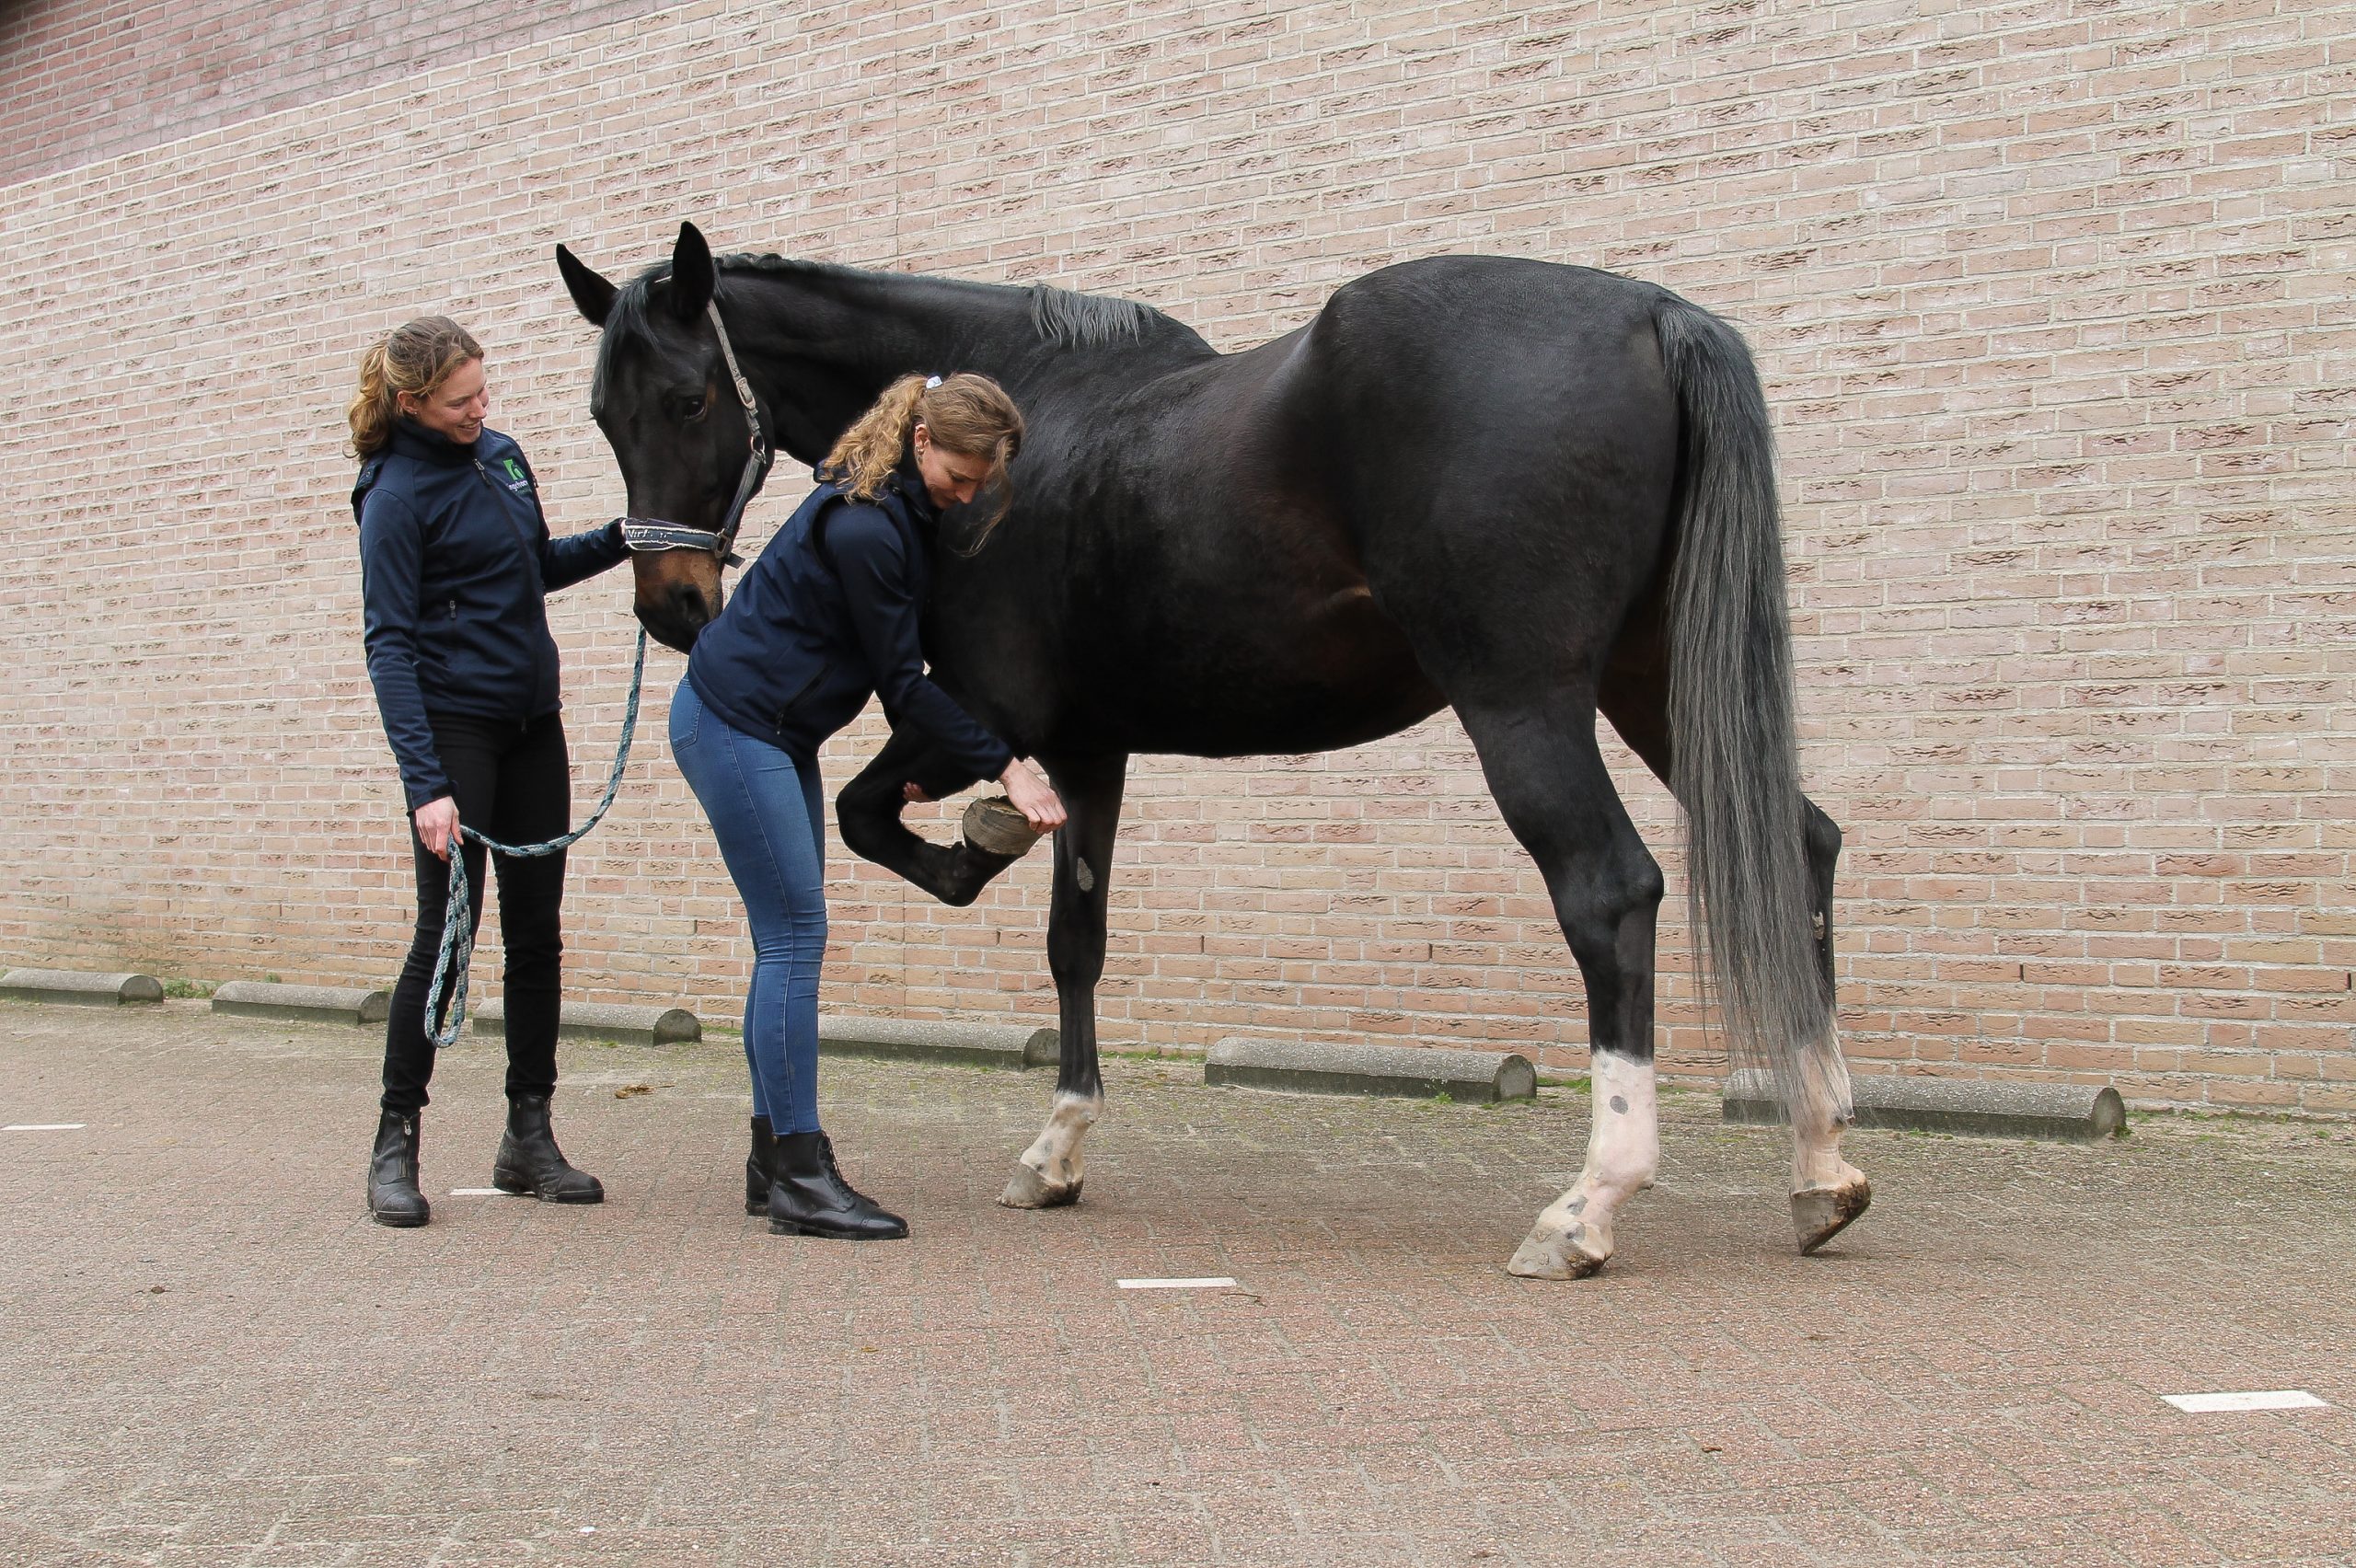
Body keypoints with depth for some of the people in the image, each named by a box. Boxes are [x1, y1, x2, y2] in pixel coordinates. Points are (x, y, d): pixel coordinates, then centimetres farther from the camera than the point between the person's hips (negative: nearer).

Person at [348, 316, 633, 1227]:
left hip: (532, 724, 7)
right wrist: (426, 784, -26)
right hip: (455, 729, -7)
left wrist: (623, 540, 9)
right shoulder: (398, 495, -13)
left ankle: (529, 1140, 16)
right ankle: (394, 1145, 5)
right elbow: (390, 646, -18)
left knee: (536, 933, 8)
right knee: (447, 934, -6)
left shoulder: (499, 454, 8)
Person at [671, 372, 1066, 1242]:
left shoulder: (907, 509, 6)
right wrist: (1007, 768, -15)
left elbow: (898, 668, 16)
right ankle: (800, 1178, -8)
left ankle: (774, 1162, 14)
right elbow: (902, 679, -19)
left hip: (779, 733, 10)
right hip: (733, 723, -10)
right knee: (795, 935, -11)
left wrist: (920, 759, 13)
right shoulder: (863, 527, -23)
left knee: (790, 940, 8)